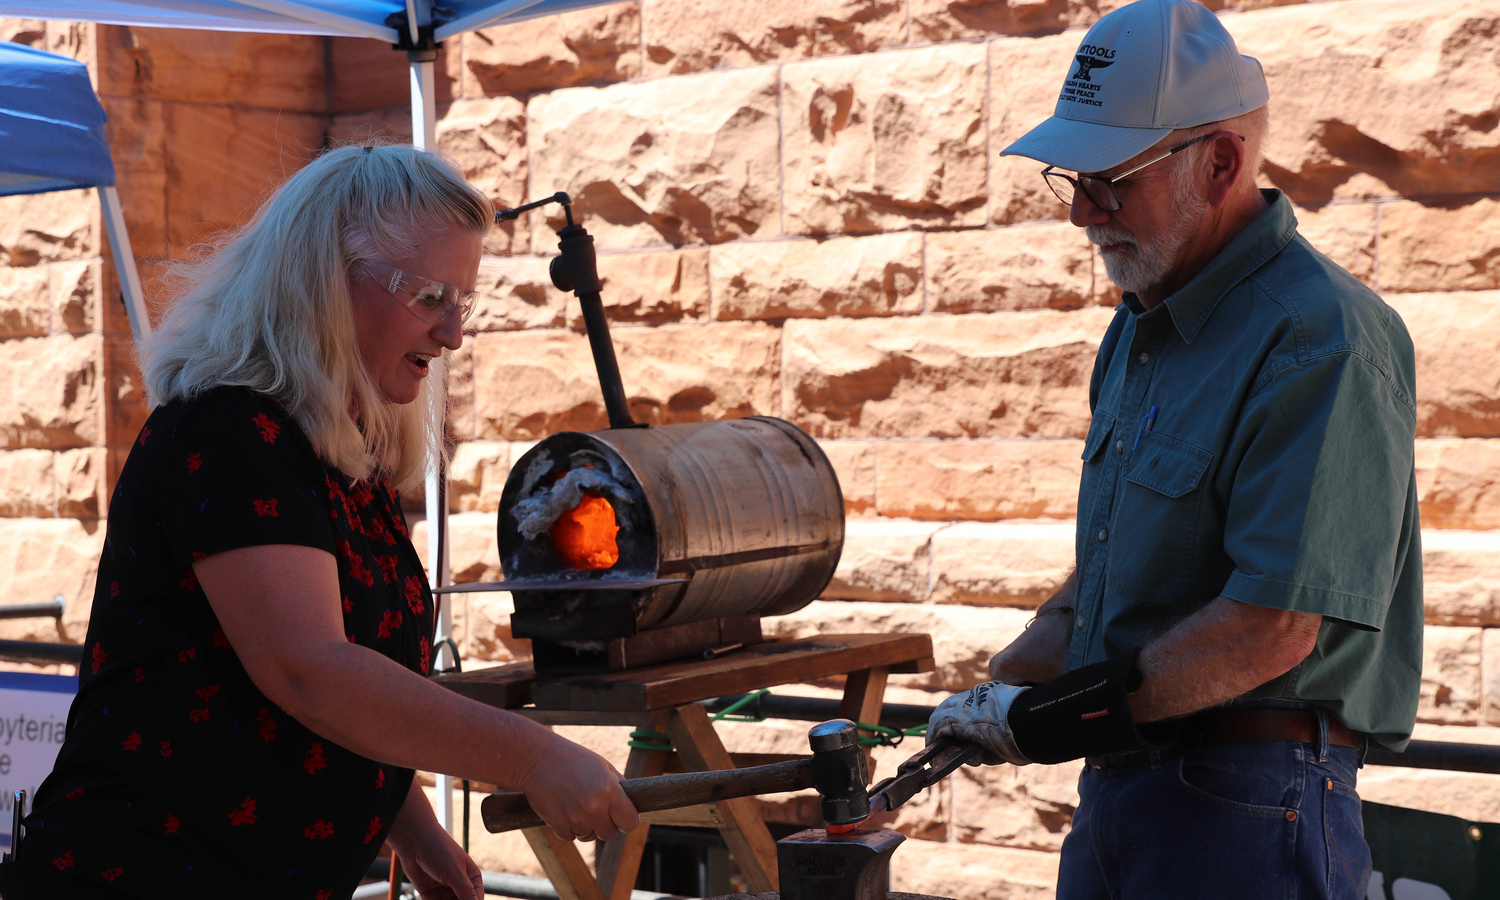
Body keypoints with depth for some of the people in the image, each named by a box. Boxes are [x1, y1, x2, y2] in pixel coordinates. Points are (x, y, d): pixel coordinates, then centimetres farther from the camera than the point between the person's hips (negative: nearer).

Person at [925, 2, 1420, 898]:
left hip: (1247, 807, -9)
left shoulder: (1321, 340, -18)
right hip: (1117, 789, 9)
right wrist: (1017, 675, 5)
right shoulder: (1140, 327, 14)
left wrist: (1060, 717, -17)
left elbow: (1271, 628, -24)